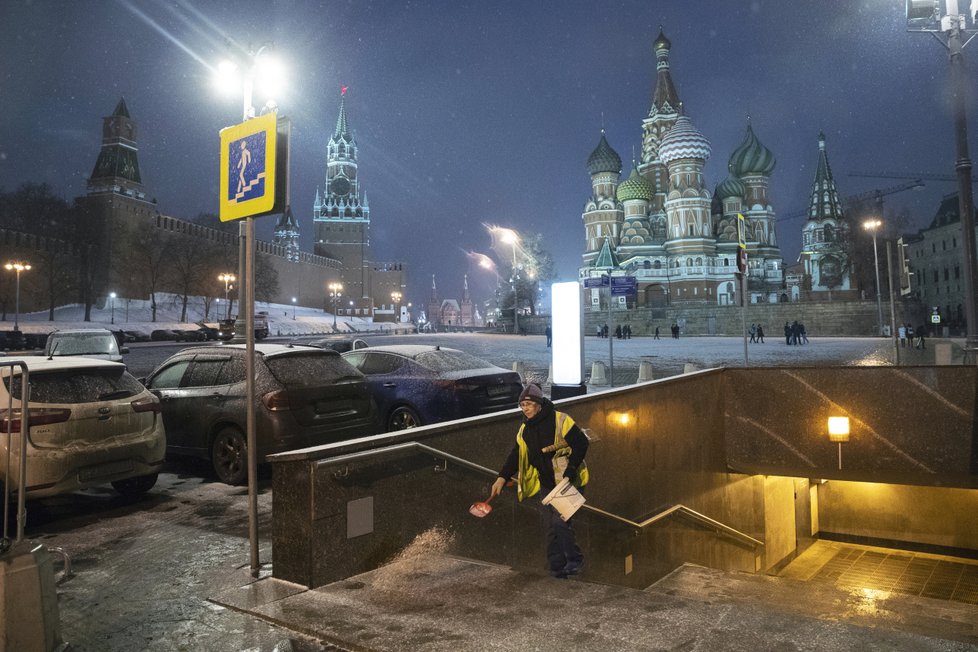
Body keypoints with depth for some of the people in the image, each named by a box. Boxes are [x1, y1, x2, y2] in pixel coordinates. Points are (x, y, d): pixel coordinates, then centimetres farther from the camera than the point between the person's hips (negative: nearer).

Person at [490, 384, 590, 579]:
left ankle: (574, 559, 5)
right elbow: (515, 455, 10)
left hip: (565, 482, -6)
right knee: (551, 526, 8)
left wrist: (570, 471, -17)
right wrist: (502, 478, -1)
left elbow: (581, 443, -12)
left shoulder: (560, 421, -13)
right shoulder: (524, 429, 8)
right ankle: (557, 566, 16)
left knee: (560, 520, -13)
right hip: (545, 484, 6)